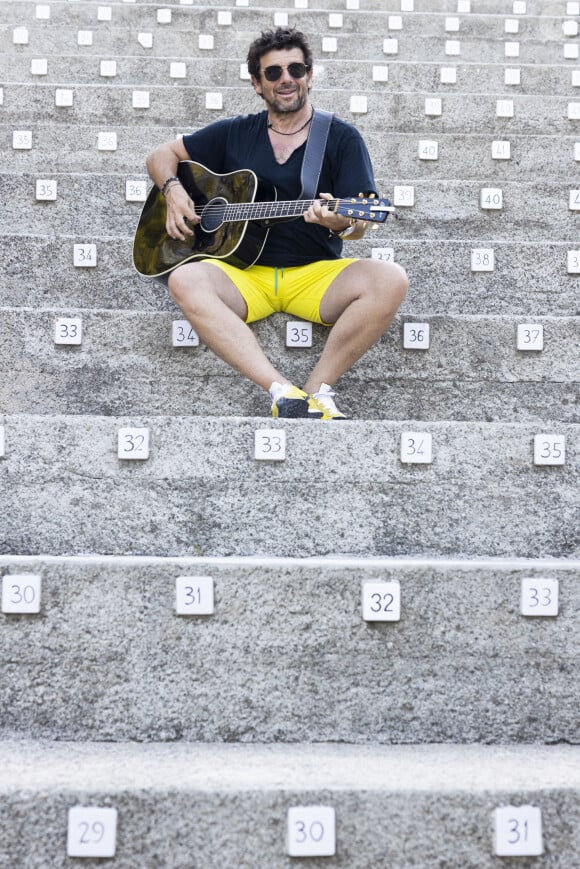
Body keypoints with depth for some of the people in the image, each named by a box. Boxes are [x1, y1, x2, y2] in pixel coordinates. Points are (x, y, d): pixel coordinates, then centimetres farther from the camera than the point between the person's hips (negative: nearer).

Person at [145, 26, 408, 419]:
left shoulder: (342, 137, 8)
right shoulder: (235, 133, 15)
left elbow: (360, 223, -1)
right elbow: (163, 155, 23)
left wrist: (339, 222, -26)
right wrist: (173, 190, 0)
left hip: (315, 273, -1)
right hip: (244, 273, 1)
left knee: (390, 280, -30)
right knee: (186, 280, -32)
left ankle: (318, 388, -28)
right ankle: (284, 392, -40)